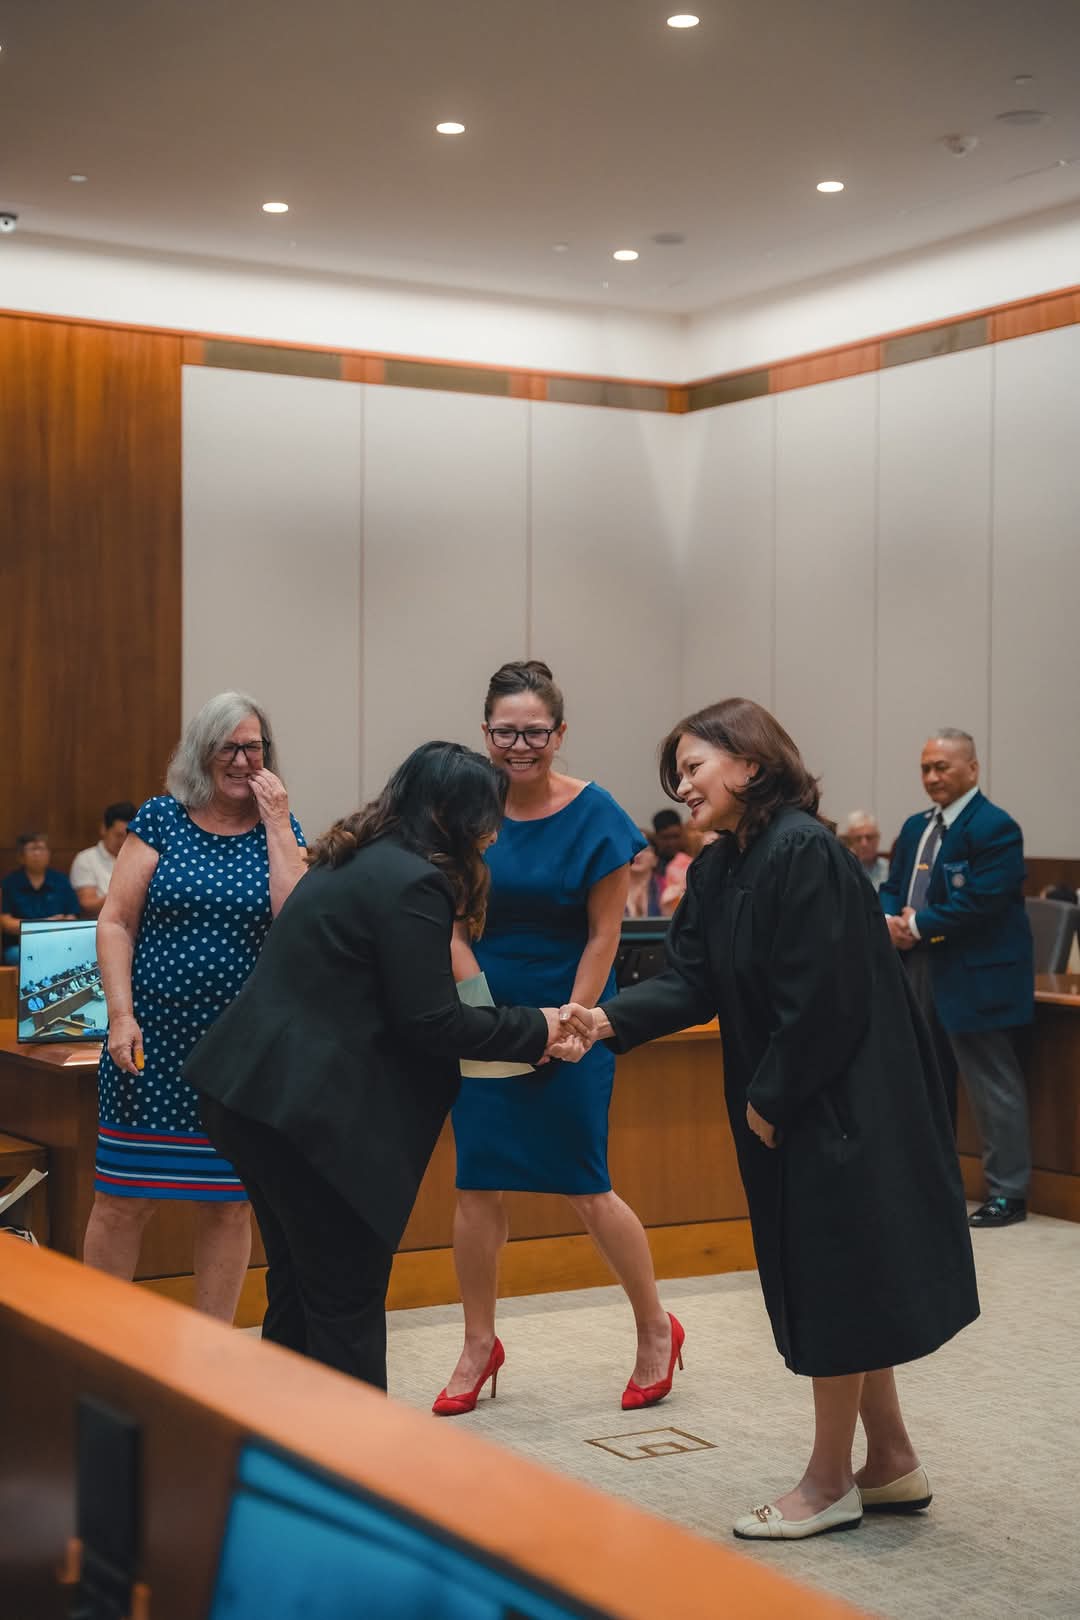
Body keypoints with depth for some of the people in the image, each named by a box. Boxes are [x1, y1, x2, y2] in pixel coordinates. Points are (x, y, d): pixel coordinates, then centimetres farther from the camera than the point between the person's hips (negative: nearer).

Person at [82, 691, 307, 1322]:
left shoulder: (281, 829, 4)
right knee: (123, 1199, 2)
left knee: (229, 1203, 7)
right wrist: (121, 1014, -10)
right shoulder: (161, 819, 1)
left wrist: (277, 825, -10)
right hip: (155, 1040, -1)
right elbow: (116, 921, -1)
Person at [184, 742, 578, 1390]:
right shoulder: (413, 883, -15)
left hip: (254, 1090, 10)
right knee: (348, 1301, 1)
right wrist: (534, 1029, -5)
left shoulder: (355, 862, 16)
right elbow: (428, 1019, -16)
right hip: (310, 1113, -10)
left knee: (299, 1288, 19)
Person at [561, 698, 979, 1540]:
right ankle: (892, 1463, 28)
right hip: (782, 1102, 9)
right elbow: (692, 980, 3)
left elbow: (819, 998, -22)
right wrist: (612, 1019, -13)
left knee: (835, 1278, 1)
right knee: (830, 1282, 15)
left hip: (844, 1102, -9)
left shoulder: (804, 852, -21)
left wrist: (771, 1098, -15)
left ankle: (830, 1481, 14)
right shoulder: (718, 869, 8)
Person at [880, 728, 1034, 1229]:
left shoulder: (994, 828, -14)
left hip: (974, 977, -9)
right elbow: (893, 887, 15)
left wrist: (917, 925, -17)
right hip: (922, 975, 9)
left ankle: (1007, 1193, 5)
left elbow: (979, 901, -22)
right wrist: (890, 920, -7)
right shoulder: (915, 827, 14)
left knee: (993, 1086, -2)